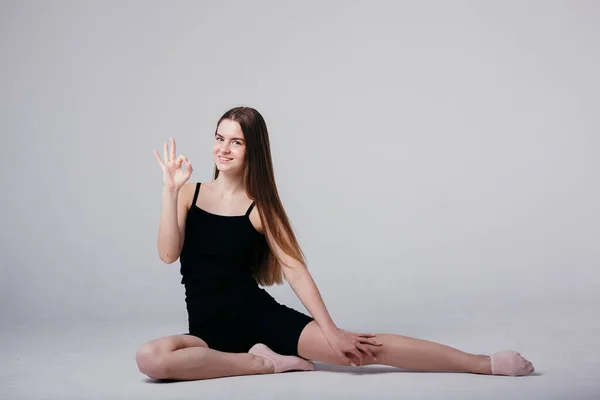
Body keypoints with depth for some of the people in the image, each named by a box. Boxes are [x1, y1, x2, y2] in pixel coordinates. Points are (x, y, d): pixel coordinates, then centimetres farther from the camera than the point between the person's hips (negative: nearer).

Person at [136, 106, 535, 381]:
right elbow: (168, 253, -9)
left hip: (262, 316, -2)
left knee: (365, 347, -18)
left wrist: (332, 331, -16)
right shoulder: (190, 193, 5)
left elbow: (296, 270, -7)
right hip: (209, 330, 2)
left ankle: (487, 363, -16)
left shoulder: (259, 206, 0)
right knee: (150, 358, -33)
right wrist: (170, 188, -17)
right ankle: (266, 362, -18)